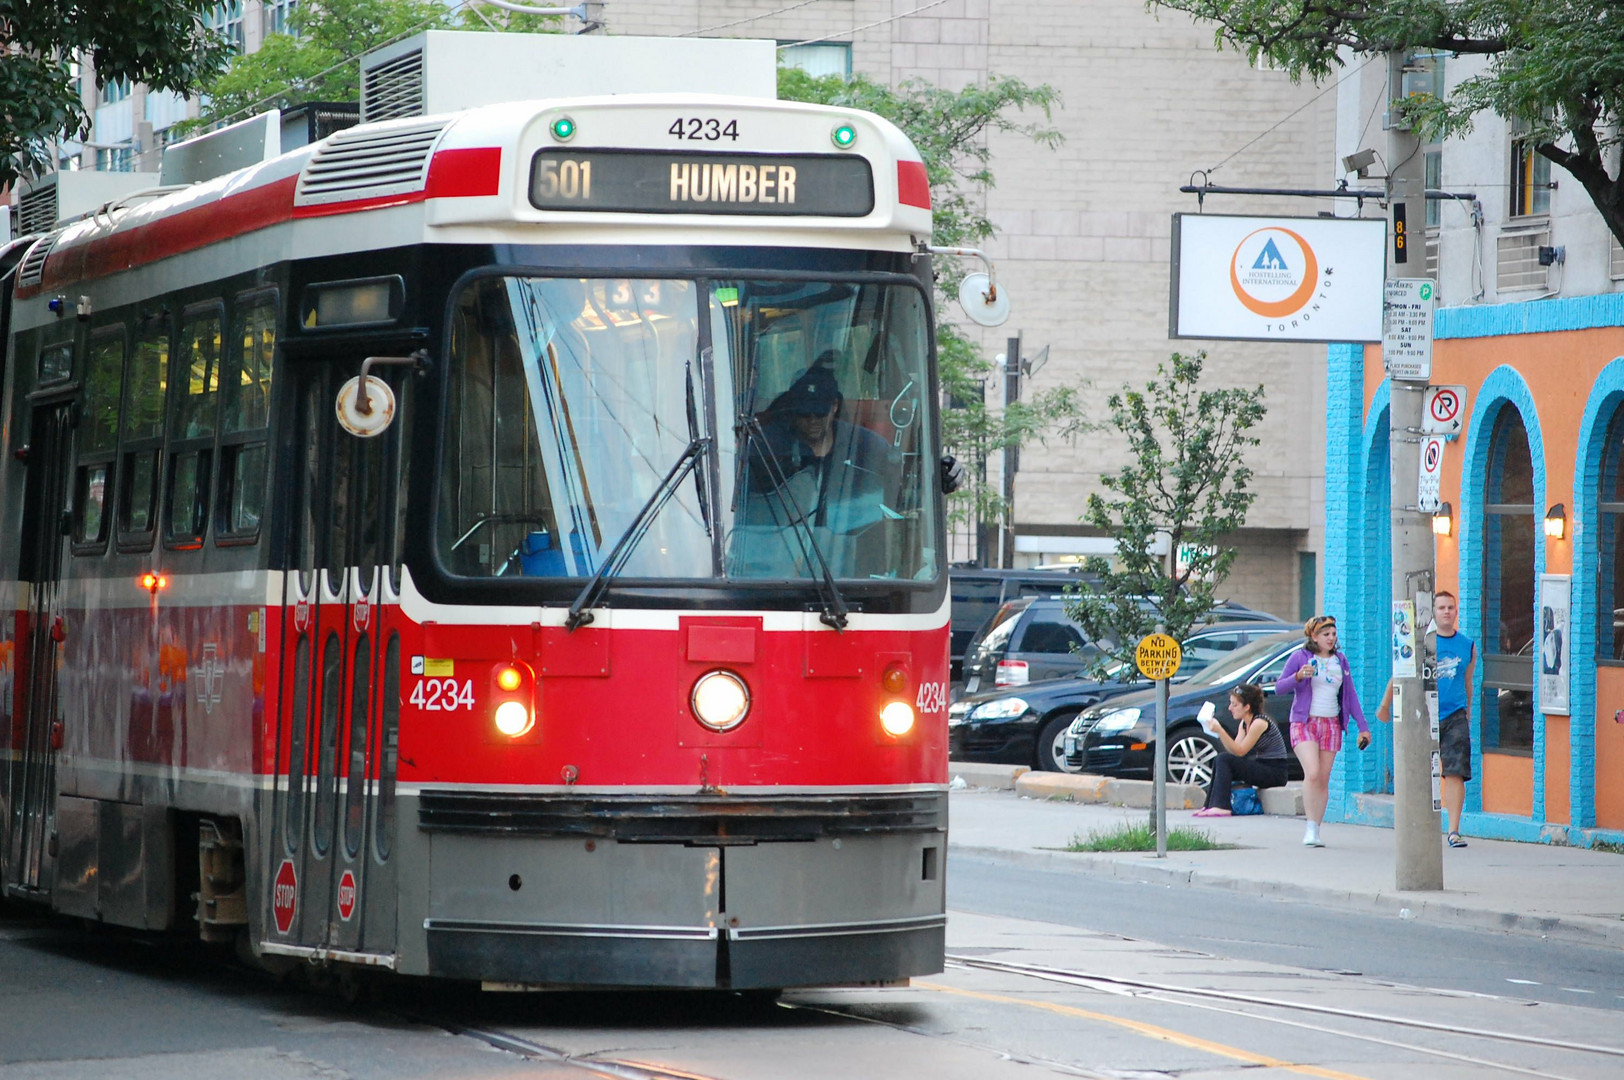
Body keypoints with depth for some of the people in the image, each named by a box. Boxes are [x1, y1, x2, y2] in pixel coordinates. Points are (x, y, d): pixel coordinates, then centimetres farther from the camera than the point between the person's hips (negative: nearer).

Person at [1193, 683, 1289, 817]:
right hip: (1262, 768, 9)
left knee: (1224, 759, -20)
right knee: (1219, 760, 2)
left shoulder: (1259, 722, -17)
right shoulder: (1244, 723, 11)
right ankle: (1210, 806, 0)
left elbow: (1240, 751, -19)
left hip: (1275, 773, -9)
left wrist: (1220, 731, -26)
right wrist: (1219, 732, -10)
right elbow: (1233, 750, 3)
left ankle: (1221, 807, -24)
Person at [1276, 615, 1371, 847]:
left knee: (1324, 780, 2)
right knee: (1312, 773, -21)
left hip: (1331, 724, 4)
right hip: (1304, 723, -4)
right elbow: (1279, 688, -4)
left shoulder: (1340, 661, 13)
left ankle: (1315, 831, 8)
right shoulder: (1300, 657, 0)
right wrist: (1298, 677, -22)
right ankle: (1310, 827, -16)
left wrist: (1363, 727, 12)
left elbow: (1350, 696, 17)